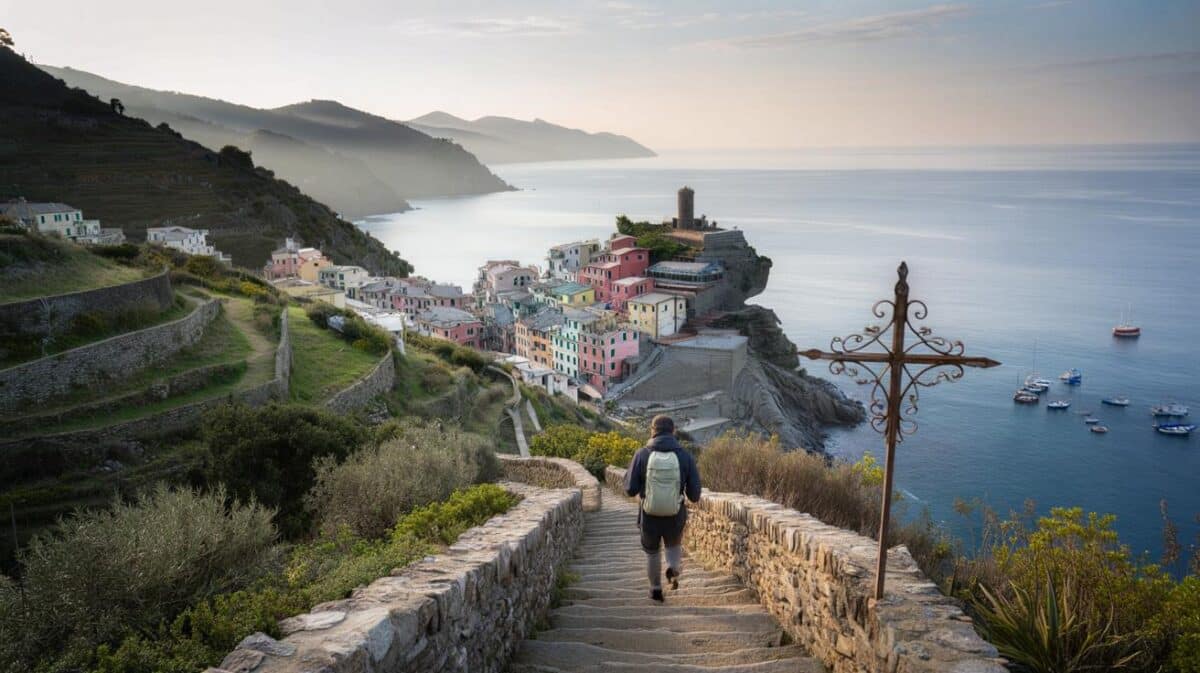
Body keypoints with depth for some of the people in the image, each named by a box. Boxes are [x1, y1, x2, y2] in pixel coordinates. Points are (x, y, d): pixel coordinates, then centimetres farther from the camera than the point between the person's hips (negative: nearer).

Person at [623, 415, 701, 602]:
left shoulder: (642, 455, -10)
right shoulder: (685, 457, -8)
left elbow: (630, 490, -7)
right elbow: (695, 496, -5)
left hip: (649, 517, 0)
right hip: (675, 518, 0)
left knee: (652, 551, 27)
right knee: (674, 547, 29)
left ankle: (656, 589, 35)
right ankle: (673, 568, 2)